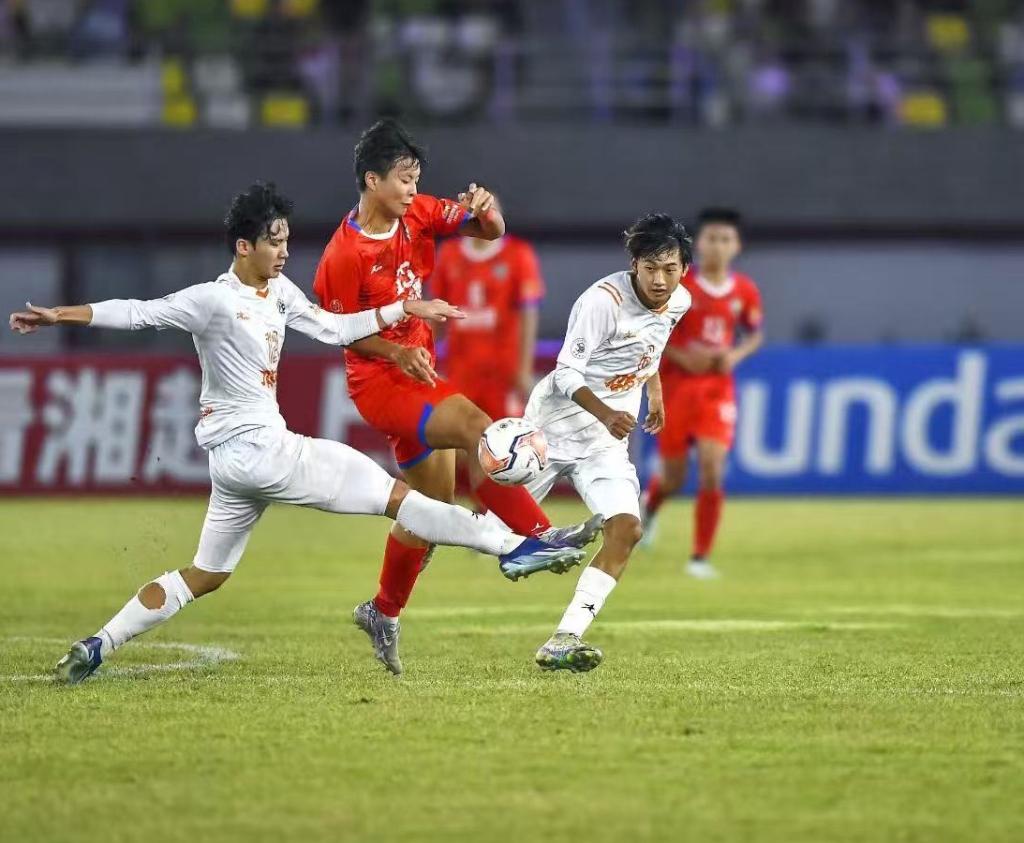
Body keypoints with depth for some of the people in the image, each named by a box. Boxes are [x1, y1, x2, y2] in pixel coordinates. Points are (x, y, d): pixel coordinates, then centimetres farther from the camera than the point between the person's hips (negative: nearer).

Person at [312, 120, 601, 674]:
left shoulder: (418, 215, 0)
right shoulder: (344, 254, -18)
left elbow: (489, 231, 2)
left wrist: (486, 212, -22)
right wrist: (396, 352, -22)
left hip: (418, 377, 8)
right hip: (380, 384, -8)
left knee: (433, 503, 14)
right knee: (475, 426, -29)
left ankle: (384, 611, 29)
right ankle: (538, 538, -29)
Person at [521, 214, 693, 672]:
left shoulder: (678, 303, -1)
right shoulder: (603, 301, -24)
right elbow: (567, 373, -22)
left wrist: (655, 393, 22)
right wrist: (604, 413, -35)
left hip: (606, 443, 5)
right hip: (554, 424, -5)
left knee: (626, 529, -16)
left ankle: (563, 642, -21)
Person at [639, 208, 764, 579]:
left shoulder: (745, 291, 0)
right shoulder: (676, 284, -9)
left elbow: (755, 334, 14)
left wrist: (736, 354, -7)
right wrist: (680, 355, -19)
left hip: (717, 388, 1)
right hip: (675, 384, -1)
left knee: (712, 471, -14)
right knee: (674, 476, 7)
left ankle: (701, 557, -3)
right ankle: (650, 503, 46)